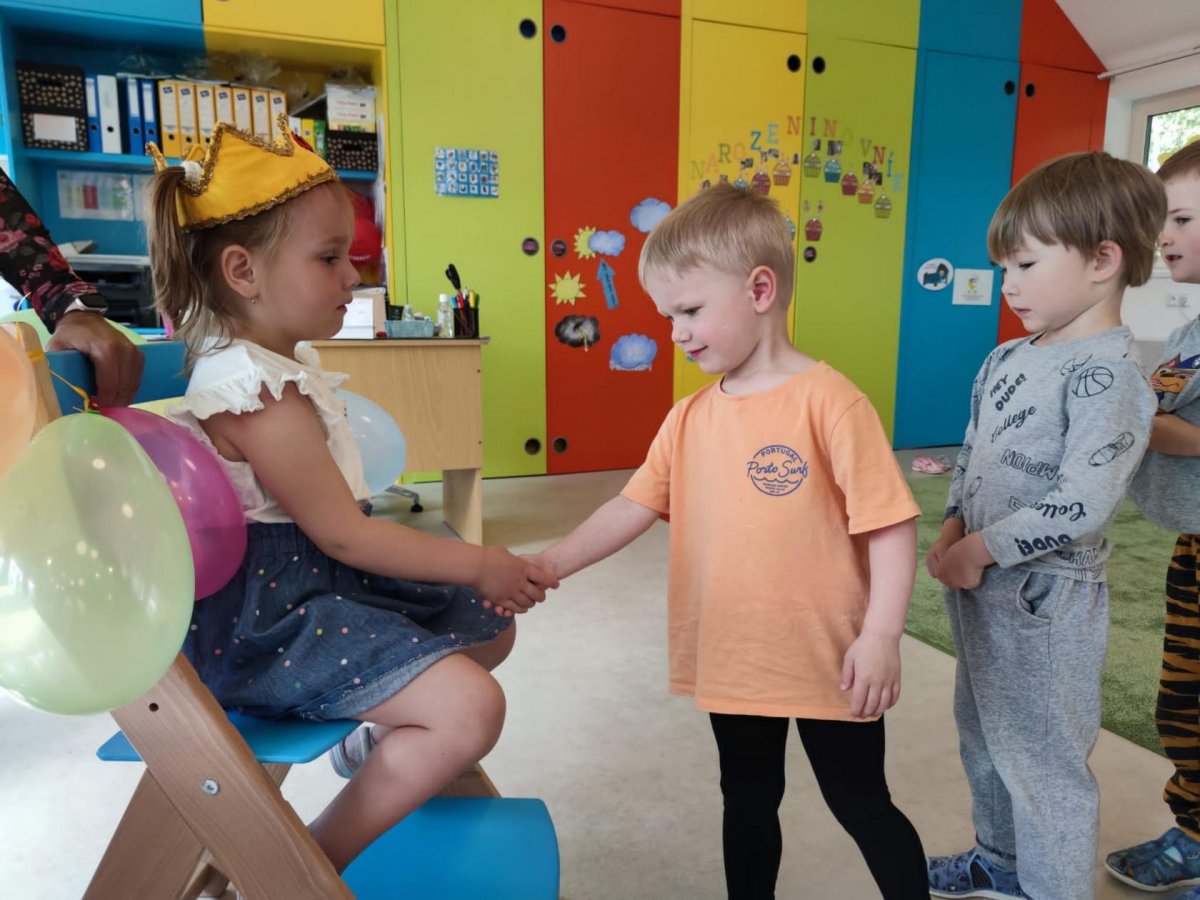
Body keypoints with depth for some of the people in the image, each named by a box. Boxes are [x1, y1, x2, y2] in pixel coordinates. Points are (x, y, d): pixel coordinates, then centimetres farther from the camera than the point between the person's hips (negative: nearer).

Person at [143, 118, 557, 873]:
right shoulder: (260, 393, -22)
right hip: (267, 614, -10)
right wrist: (478, 564, -16)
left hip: (320, 578, 11)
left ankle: (380, 742, 44)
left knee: (490, 629, 20)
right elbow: (342, 533, -22)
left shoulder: (279, 364, 10)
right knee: (470, 706, -26)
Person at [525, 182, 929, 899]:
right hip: (732, 662, 5)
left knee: (862, 806, 16)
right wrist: (550, 565, -10)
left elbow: (890, 523, -16)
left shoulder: (829, 401, -17)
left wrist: (880, 636, -19)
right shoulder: (690, 418, 1)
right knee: (748, 803, 24)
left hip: (828, 661, -5)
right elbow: (634, 506, -1)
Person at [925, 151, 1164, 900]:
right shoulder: (1007, 360, 6)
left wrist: (981, 550, -20)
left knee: (1044, 755, 7)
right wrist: (951, 531, -1)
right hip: (979, 585, 9)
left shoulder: (1106, 370, -18)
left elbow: (1082, 503, -25)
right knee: (985, 737, 24)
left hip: (1045, 597, -9)